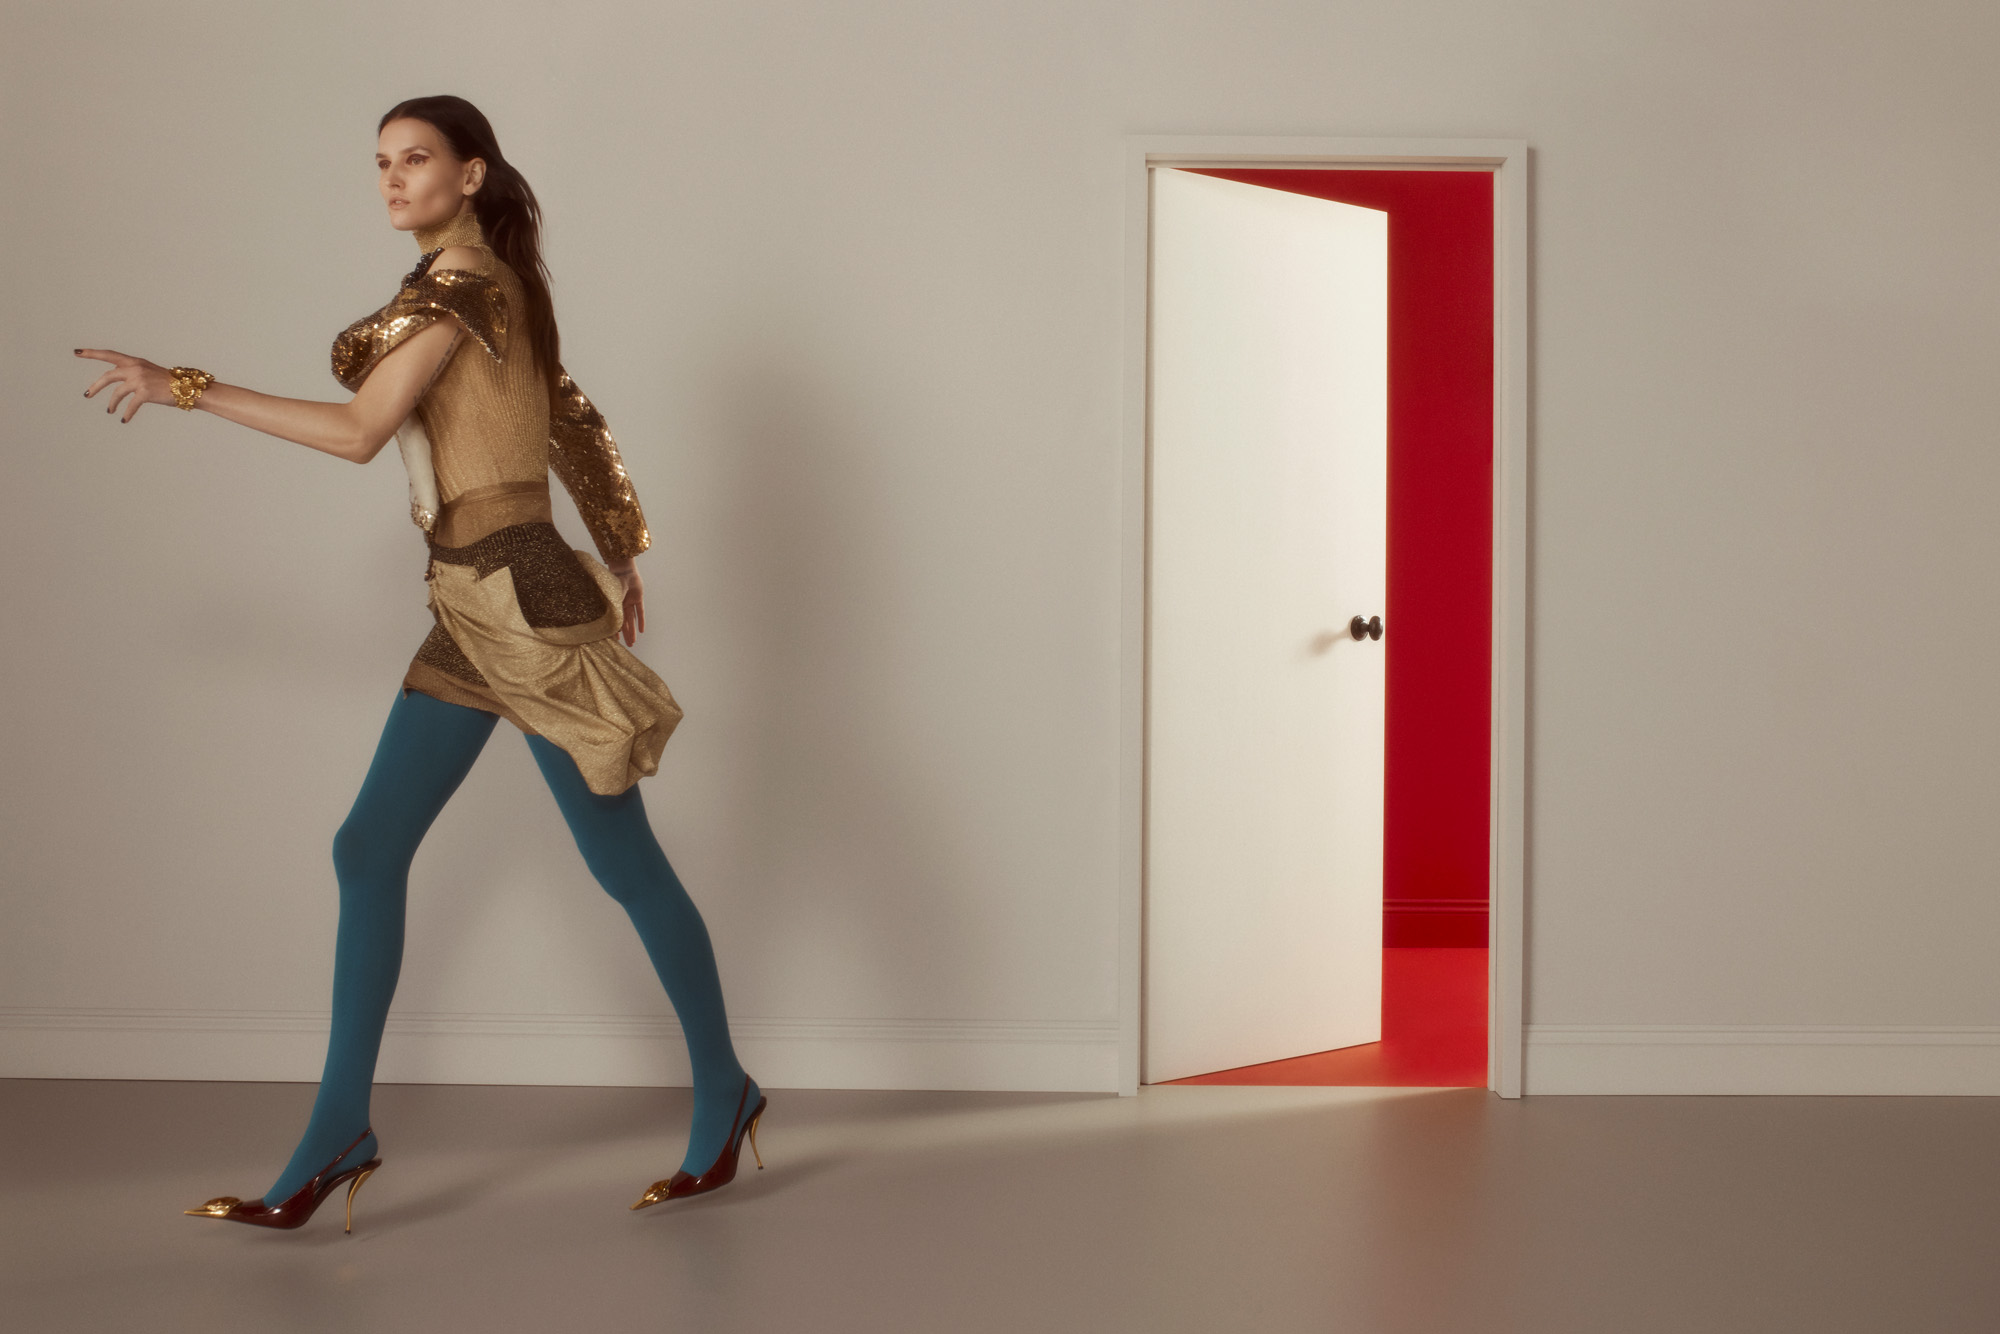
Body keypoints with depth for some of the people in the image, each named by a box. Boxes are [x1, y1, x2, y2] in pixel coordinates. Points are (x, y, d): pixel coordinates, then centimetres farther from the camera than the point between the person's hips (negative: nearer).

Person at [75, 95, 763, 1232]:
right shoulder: (495, 286, 16)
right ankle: (338, 1132, 8)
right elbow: (573, 421, 22)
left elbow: (360, 431, -17)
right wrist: (617, 550, 27)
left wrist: (185, 388, -15)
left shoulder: (460, 281, -12)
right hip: (477, 609, 9)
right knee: (368, 851, 4)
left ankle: (723, 1094, 16)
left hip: (518, 598, -9)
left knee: (624, 860, 1)